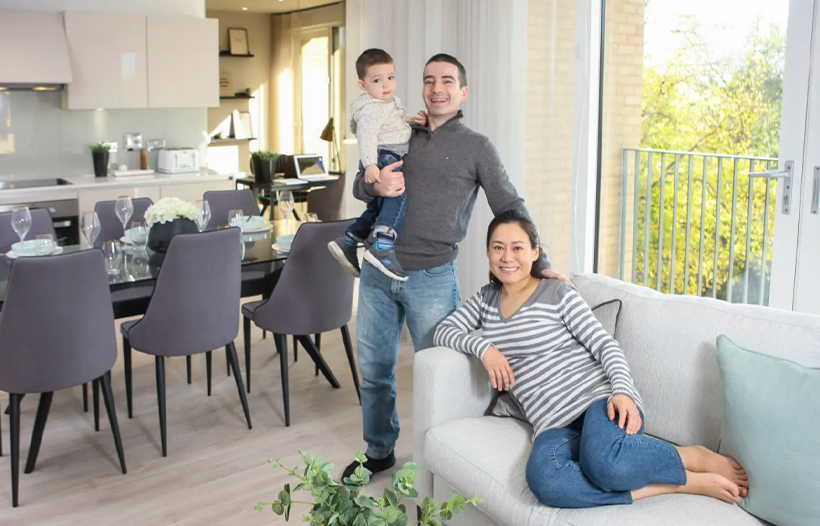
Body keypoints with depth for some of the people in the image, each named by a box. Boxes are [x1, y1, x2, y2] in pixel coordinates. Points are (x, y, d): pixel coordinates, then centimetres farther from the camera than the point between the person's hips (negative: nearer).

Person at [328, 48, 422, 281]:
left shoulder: (393, 103, 20)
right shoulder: (370, 109, -11)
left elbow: (399, 121, 39)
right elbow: (367, 135, -25)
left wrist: (412, 119, 18)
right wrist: (370, 164, -39)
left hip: (393, 160, 11)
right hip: (382, 159, -11)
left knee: (378, 207, 23)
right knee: (399, 192, -33)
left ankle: (347, 242, 33)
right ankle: (382, 247, -46)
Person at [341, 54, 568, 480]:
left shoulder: (476, 148, 1)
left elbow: (510, 207, 1)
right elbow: (358, 186, 14)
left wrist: (538, 263, -8)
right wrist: (376, 185, -10)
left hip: (431, 277, -4)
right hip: (378, 271, 4)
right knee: (373, 368, 15)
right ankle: (379, 451, 35)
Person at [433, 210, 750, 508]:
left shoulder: (558, 295, 6)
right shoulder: (486, 299, 20)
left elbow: (605, 345, -1)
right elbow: (443, 332, 18)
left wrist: (622, 391, -20)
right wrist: (483, 346, -1)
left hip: (598, 398, -3)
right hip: (554, 425, 3)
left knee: (603, 460, -41)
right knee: (544, 480, -35)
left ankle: (700, 458, -11)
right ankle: (682, 485, -24)